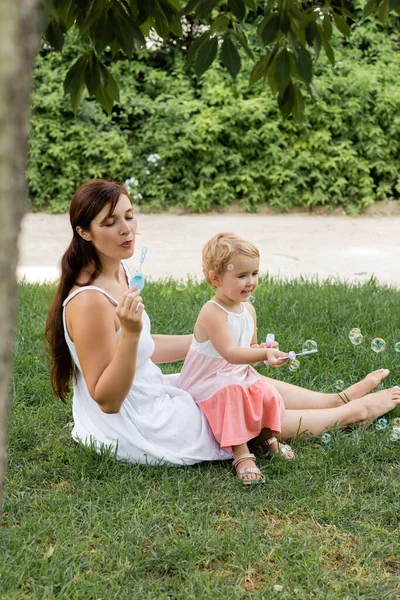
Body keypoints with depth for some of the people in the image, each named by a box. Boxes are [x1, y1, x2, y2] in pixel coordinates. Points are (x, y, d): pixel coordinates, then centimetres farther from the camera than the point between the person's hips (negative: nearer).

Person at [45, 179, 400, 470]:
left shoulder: (117, 273, 1)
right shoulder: (90, 300, -29)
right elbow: (107, 399, -26)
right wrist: (130, 333, -39)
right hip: (138, 434, -9)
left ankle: (340, 399, 39)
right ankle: (353, 412, 32)